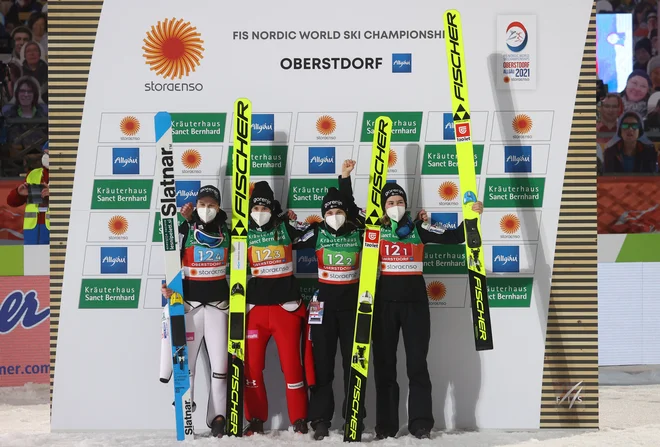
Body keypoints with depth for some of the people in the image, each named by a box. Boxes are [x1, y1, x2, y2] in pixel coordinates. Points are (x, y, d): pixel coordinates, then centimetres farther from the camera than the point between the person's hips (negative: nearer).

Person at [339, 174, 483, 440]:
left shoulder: (418, 228, 6)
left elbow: (455, 237, 4)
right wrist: (346, 177, -4)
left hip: (414, 301, 0)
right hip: (384, 302, 1)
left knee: (417, 364, 1)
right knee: (384, 364, 5)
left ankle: (421, 424, 8)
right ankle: (386, 426, 13)